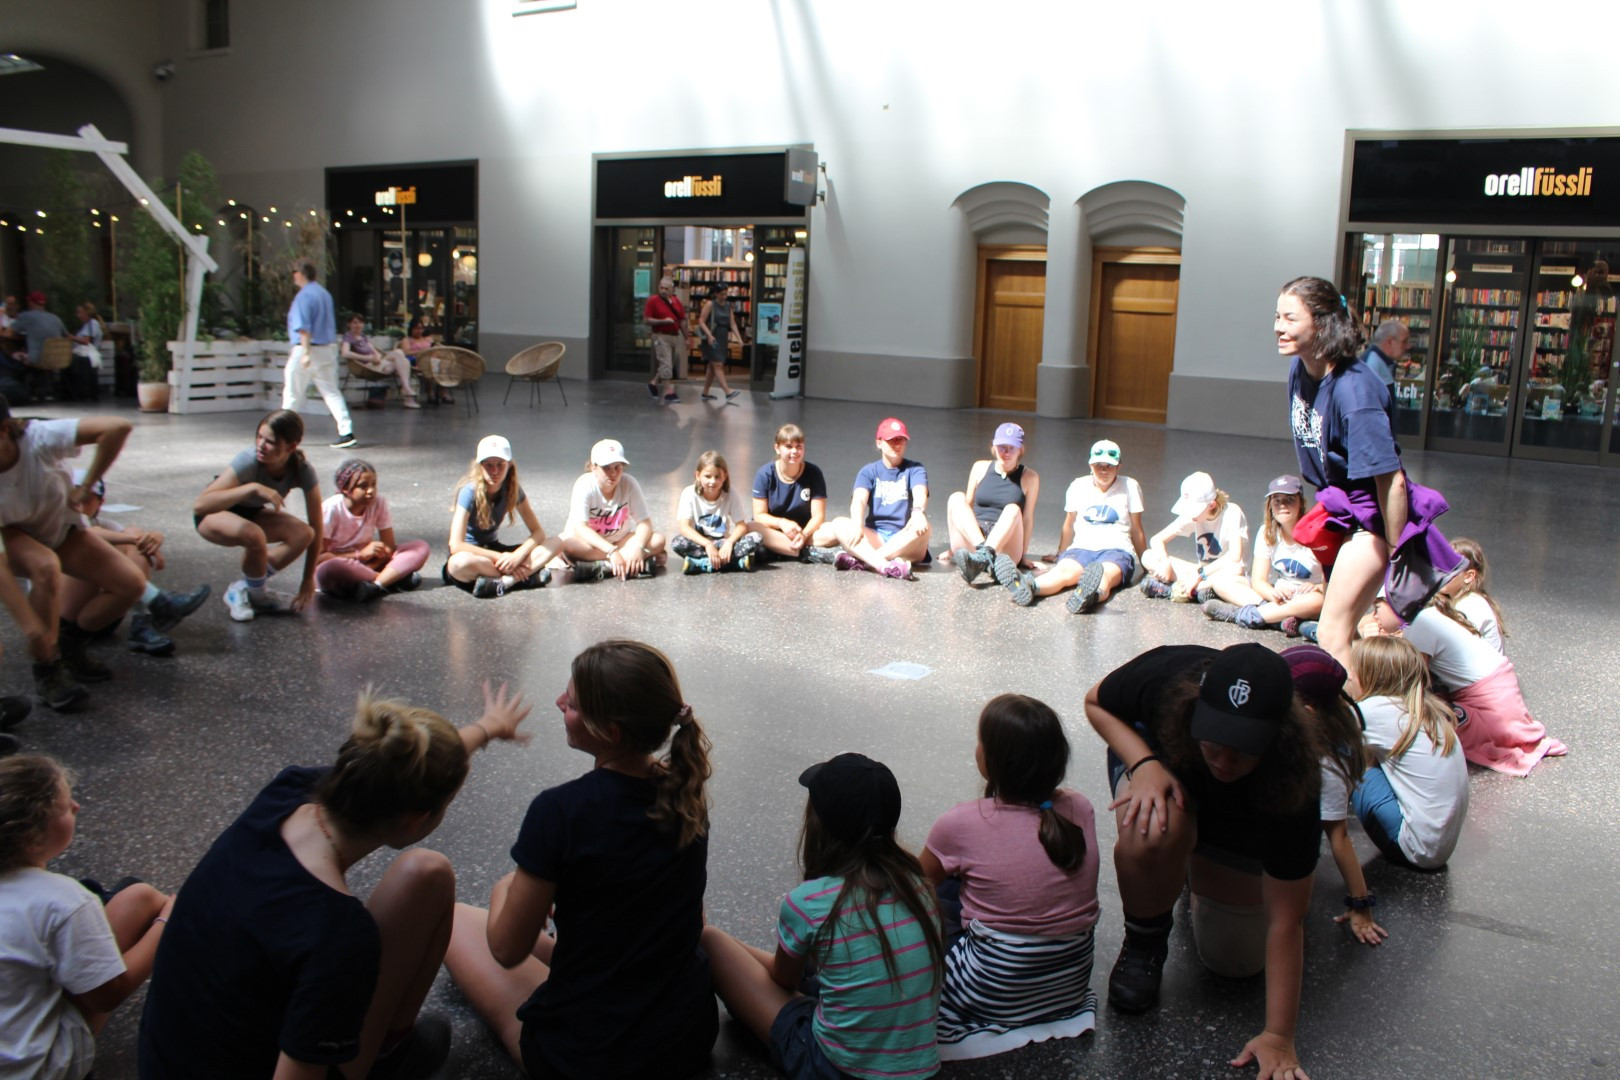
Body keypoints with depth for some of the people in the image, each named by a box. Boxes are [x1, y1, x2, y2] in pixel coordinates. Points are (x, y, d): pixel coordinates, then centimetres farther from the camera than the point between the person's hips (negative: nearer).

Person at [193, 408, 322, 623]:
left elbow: (315, 528, -18)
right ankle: (256, 593, -7)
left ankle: (242, 588, -2)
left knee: (302, 534, -23)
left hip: (250, 512, 4)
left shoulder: (303, 470, -24)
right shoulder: (249, 461, -34)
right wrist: (253, 488, -50)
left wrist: (309, 579, -20)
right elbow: (199, 506, -43)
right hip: (214, 515, -4)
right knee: (253, 534, -36)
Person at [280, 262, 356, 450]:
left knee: (292, 394, 6)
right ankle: (346, 431, -5)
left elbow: (304, 328, -21)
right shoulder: (324, 293, 13)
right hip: (329, 347, 8)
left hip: (308, 348, -7)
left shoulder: (303, 296, -13)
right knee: (331, 391, 6)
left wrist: (305, 353, -25)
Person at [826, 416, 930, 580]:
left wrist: (918, 512, -42)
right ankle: (884, 565, -49)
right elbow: (859, 499, -11)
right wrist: (857, 524, -34)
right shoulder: (869, 471, 8)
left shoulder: (915, 469, 5)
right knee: (839, 524, -24)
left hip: (905, 540, -1)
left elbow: (920, 493, -17)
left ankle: (861, 560, -38)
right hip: (875, 538, 2)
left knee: (922, 527, -34)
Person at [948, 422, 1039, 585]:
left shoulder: (1029, 478, 6)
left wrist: (1024, 555, 3)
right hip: (971, 543, 2)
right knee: (957, 498, -20)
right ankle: (984, 553, -43)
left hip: (1004, 547, -2)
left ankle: (983, 557, -53)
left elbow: (1027, 518, 5)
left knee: (1013, 509, -28)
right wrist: (954, 547, 14)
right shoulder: (980, 468, 12)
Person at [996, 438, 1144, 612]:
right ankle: (1029, 586, -69)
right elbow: (1069, 525, 24)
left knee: (1106, 574, -40)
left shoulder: (1130, 487, 8)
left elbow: (1137, 531, 14)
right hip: (1082, 548, 2)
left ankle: (1093, 595, -77)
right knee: (1063, 570, -35)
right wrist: (1060, 555, 28)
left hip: (1117, 550, -2)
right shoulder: (1078, 487, 13)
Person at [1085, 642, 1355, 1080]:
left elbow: (1285, 922, -32)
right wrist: (1143, 763, -34)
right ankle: (1144, 940, -5)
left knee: (1236, 962, 1)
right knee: (1154, 832, -37)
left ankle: (1200, 867, 30)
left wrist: (1279, 1036, -29)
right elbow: (1097, 702, -16)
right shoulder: (1167, 677, -40)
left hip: (1241, 824, 0)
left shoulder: (1292, 782, -40)